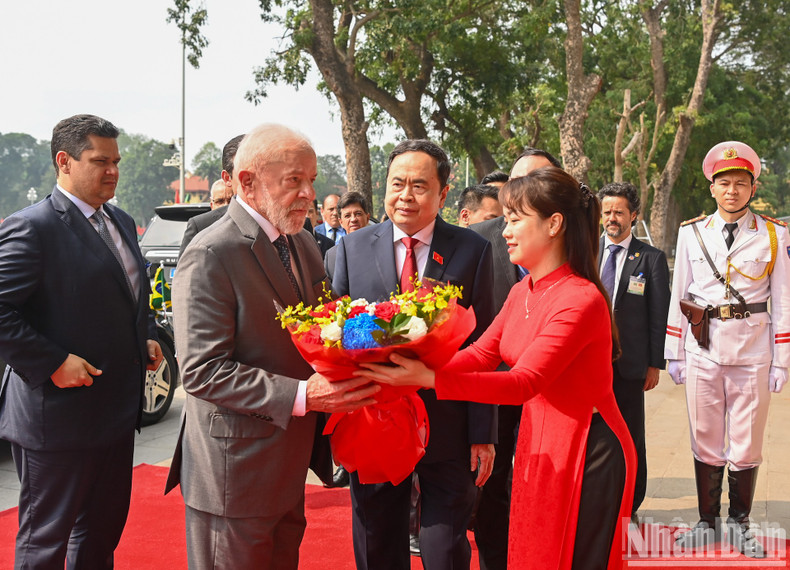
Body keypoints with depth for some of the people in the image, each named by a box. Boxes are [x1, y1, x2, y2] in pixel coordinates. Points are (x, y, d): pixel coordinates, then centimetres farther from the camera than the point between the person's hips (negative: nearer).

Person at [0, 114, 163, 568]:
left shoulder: (121, 222, 12)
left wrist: (148, 337, 9)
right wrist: (52, 363, -23)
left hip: (118, 410, 8)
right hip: (58, 416, -8)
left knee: (104, 529, 20)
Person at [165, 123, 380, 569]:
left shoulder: (303, 243, 9)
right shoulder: (211, 256, -18)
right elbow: (202, 372, -23)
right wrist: (301, 395, -29)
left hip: (289, 465, 8)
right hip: (234, 472, -8)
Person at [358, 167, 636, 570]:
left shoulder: (581, 300, -21)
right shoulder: (522, 294, 8)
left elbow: (523, 382, -28)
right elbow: (481, 354, 2)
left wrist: (429, 378, -35)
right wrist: (412, 371, -15)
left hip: (587, 455, -8)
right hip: (538, 447, 8)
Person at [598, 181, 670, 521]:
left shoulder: (651, 259, 1)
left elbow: (659, 315, 0)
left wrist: (655, 364, -4)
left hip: (629, 363, -1)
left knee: (630, 438, 7)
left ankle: (629, 507, 22)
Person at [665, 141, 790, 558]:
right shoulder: (691, 233, 5)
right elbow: (678, 296, 7)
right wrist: (674, 354, 5)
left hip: (753, 351, -1)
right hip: (702, 351, 1)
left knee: (747, 445, 6)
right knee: (705, 442, 8)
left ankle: (740, 524, 23)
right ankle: (707, 523, 22)